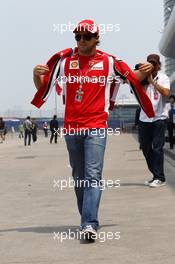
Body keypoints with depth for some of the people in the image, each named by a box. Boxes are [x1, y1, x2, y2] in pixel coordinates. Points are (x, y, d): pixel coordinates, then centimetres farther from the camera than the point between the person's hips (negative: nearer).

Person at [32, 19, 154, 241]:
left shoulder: (109, 62, 2)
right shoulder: (63, 59, 4)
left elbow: (133, 78, 14)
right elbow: (42, 86, 9)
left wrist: (145, 71, -7)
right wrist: (36, 74, -12)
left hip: (96, 127, -3)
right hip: (71, 127, 3)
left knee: (93, 175, -14)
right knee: (79, 177, 12)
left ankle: (89, 224, -20)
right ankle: (87, 220, 25)